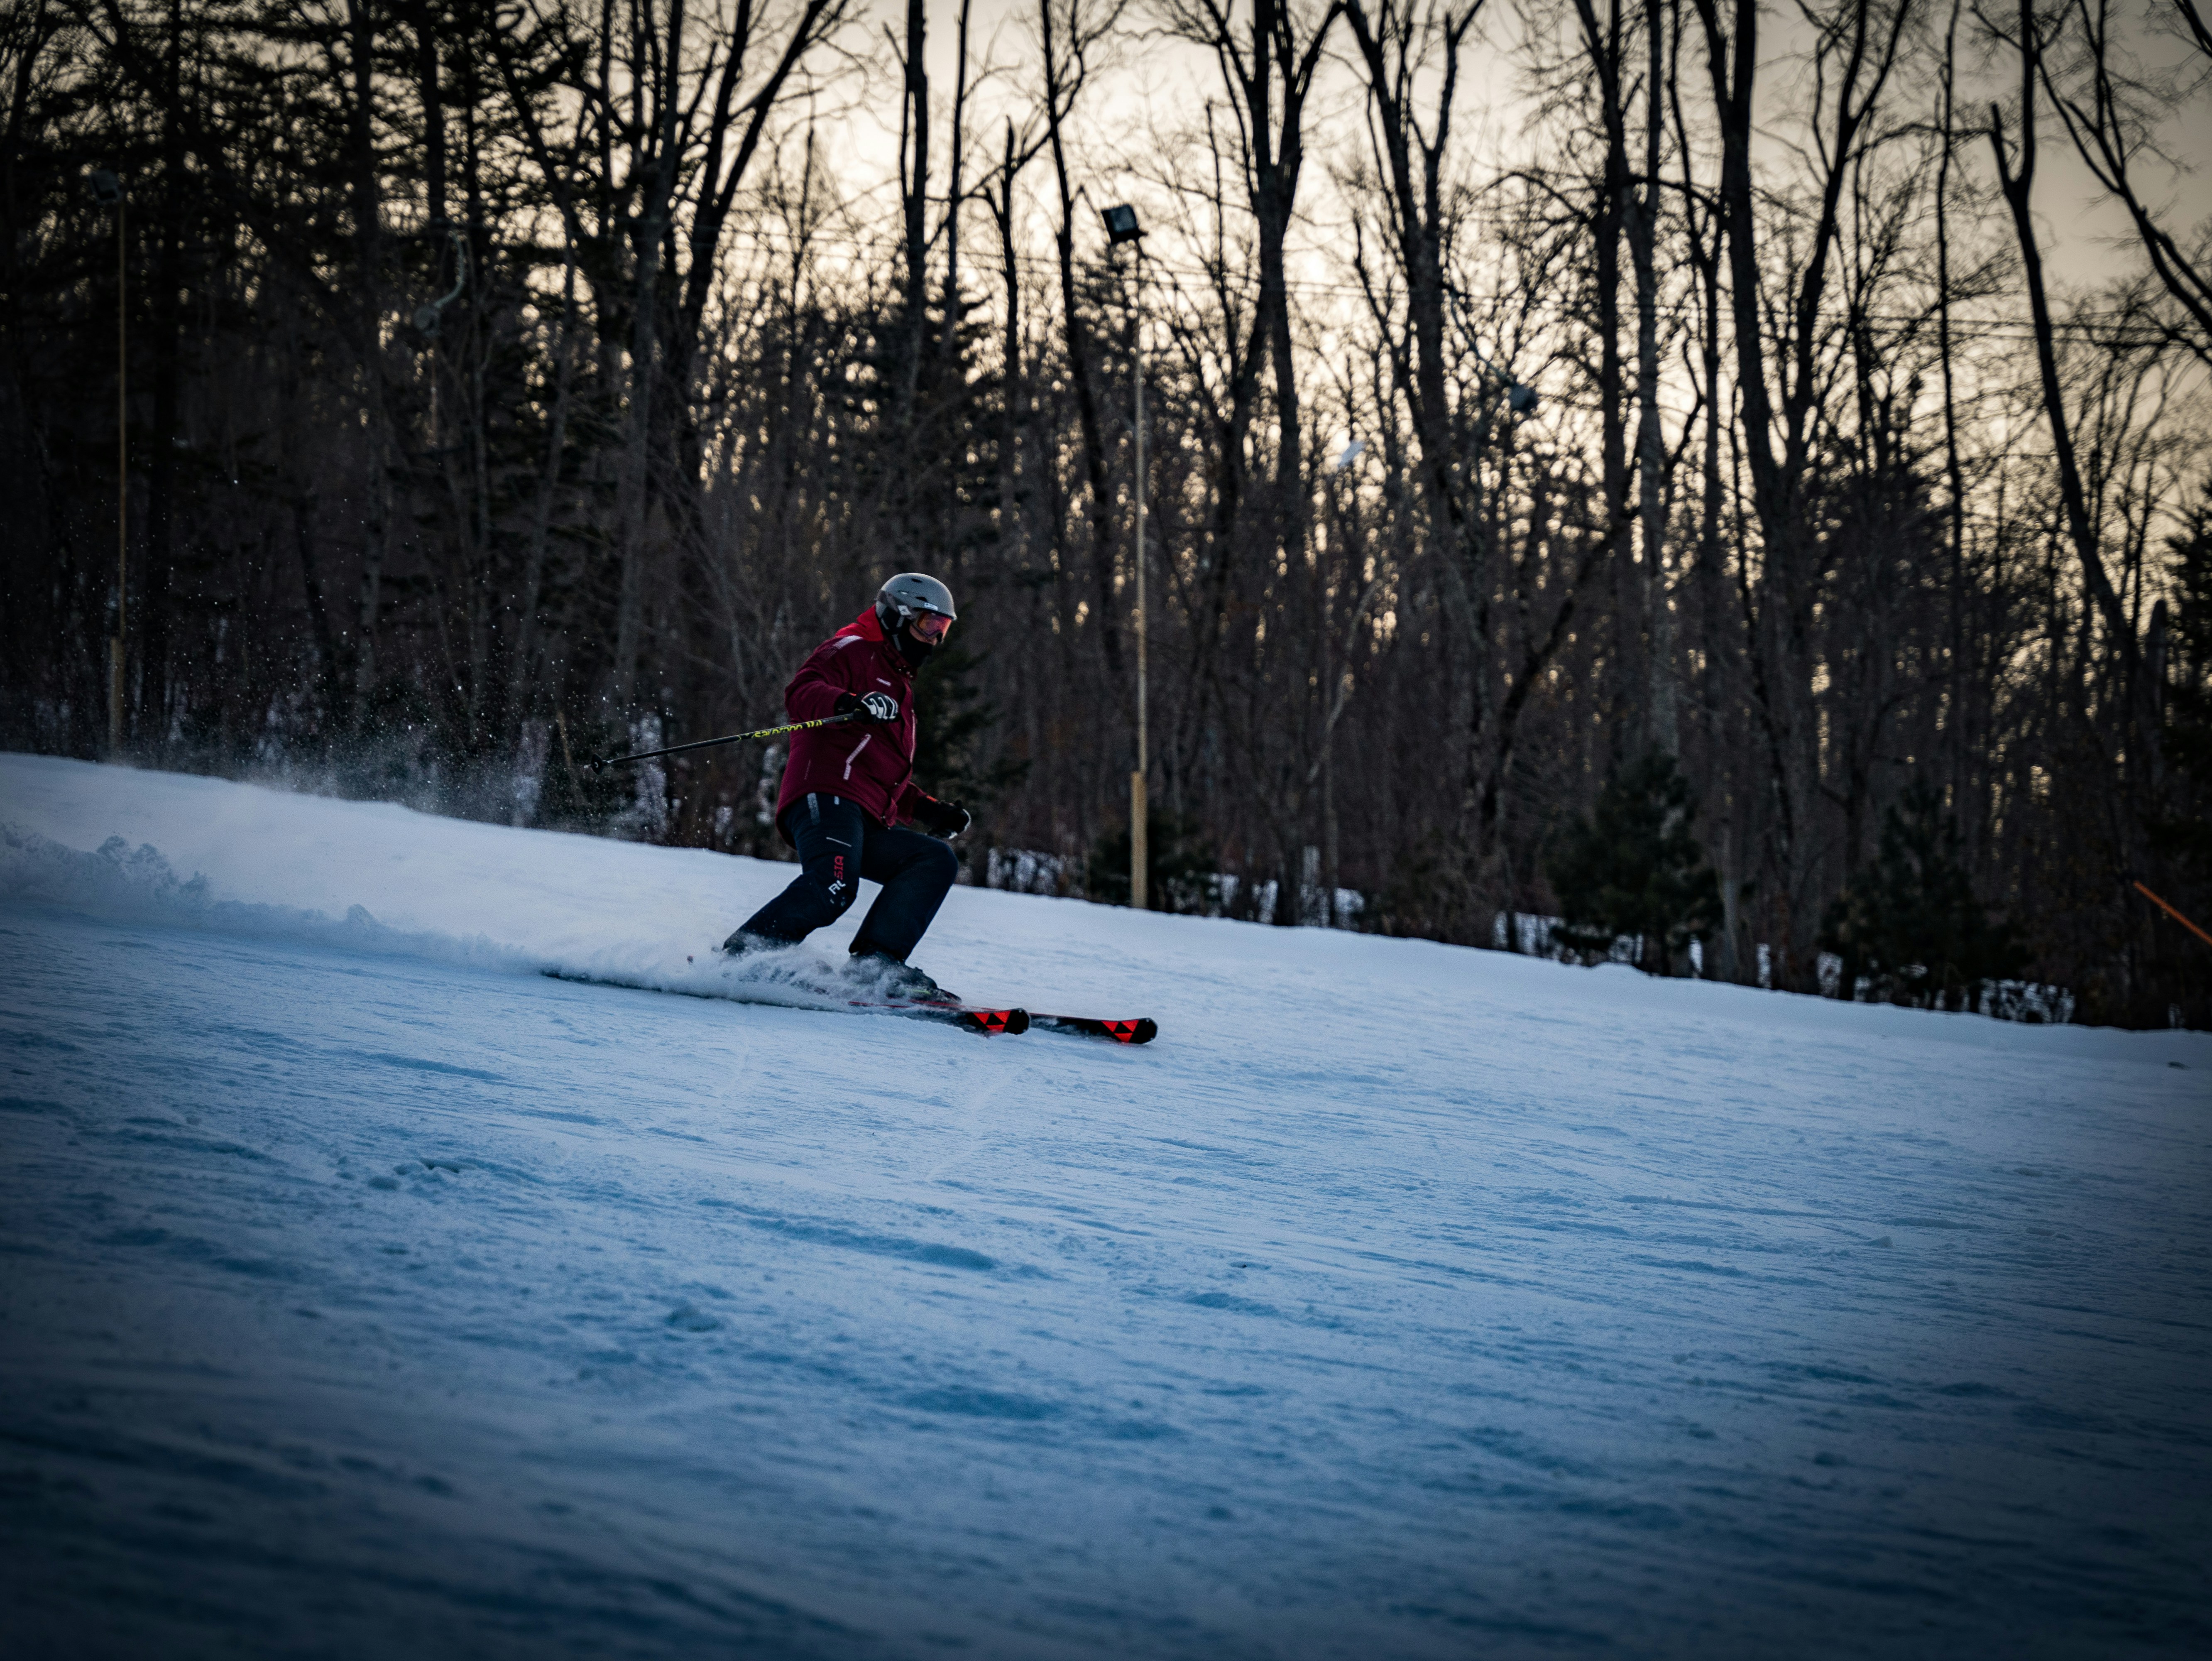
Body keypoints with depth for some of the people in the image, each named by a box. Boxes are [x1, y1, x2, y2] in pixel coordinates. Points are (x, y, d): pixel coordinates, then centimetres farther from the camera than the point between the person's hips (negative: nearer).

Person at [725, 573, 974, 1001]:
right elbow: (801, 692, -12)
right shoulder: (853, 652, 10)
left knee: (937, 861, -7)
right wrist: (849, 704, -31)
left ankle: (876, 963, -21)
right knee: (833, 887, -32)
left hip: (868, 823, 9)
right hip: (827, 796, -9)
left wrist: (929, 810, 31)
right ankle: (738, 958, -28)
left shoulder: (898, 685, 40)